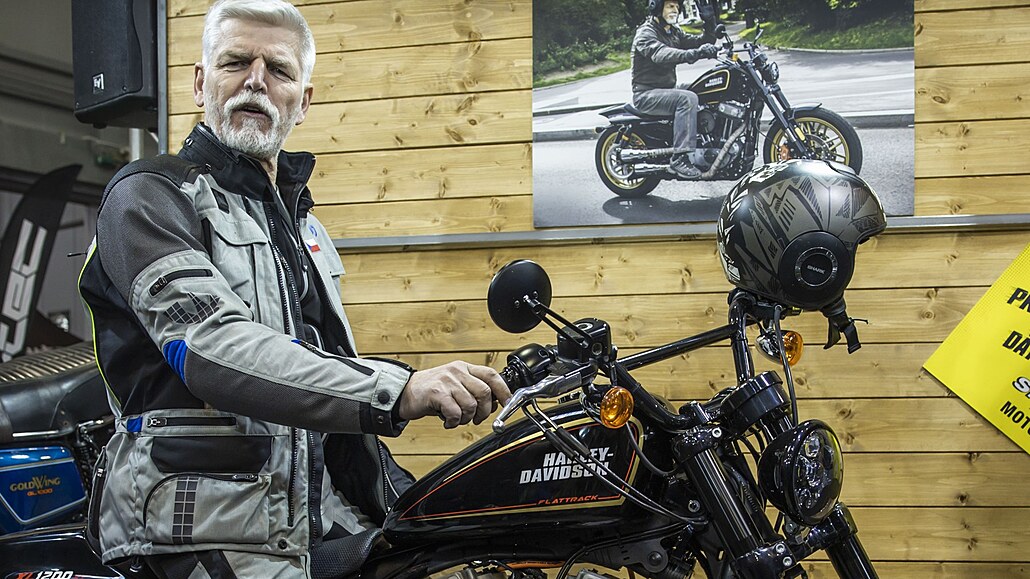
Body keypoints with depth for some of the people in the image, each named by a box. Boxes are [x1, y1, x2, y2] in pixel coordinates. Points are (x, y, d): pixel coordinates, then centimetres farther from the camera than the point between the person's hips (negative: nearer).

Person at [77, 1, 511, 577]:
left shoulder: (301, 220, 20)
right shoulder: (148, 197, -6)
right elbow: (215, 347, -23)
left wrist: (405, 502, 18)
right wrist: (398, 390, -34)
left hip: (326, 519, 7)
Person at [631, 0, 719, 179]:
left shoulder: (674, 32, 15)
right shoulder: (645, 33, -14)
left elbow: (701, 42, 9)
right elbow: (660, 54, -35)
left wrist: (710, 23, -11)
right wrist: (694, 54, -50)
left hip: (668, 88, 9)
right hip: (646, 94, -9)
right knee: (687, 99, -33)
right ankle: (679, 158, -37)